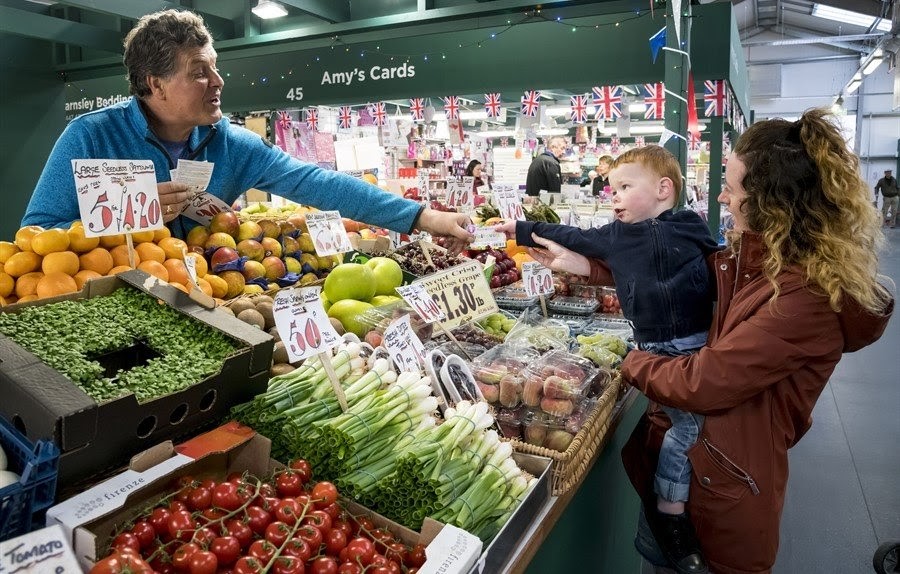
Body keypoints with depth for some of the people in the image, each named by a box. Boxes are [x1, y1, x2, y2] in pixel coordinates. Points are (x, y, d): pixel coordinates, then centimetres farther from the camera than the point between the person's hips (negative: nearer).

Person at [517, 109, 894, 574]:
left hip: (726, 476, -7)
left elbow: (701, 382, -27)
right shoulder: (751, 256, -3)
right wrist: (582, 265, 10)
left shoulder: (806, 299, -29)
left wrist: (632, 362, -9)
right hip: (679, 440, 7)